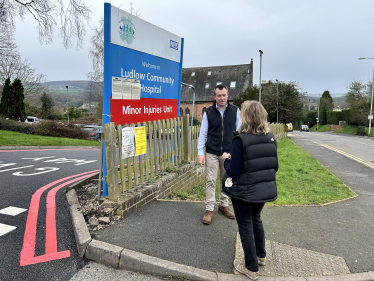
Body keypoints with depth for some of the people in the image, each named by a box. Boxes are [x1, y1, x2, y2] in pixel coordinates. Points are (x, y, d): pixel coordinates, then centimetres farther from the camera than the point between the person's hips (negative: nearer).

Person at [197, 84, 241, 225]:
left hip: (229, 153, 1)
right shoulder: (208, 112, 1)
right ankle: (209, 210, 9)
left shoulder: (235, 110, 2)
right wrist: (200, 152, -5)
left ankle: (224, 206, 28)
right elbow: (203, 134, 2)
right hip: (212, 153, -1)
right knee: (210, 181, 0)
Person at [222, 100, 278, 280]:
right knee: (256, 219, 29)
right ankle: (261, 255, 47)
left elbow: (233, 172, -20)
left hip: (244, 192, -6)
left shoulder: (241, 140, -22)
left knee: (245, 227, 12)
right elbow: (275, 167, 3)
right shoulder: (271, 138, -3)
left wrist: (226, 159, -1)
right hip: (264, 189, 6)